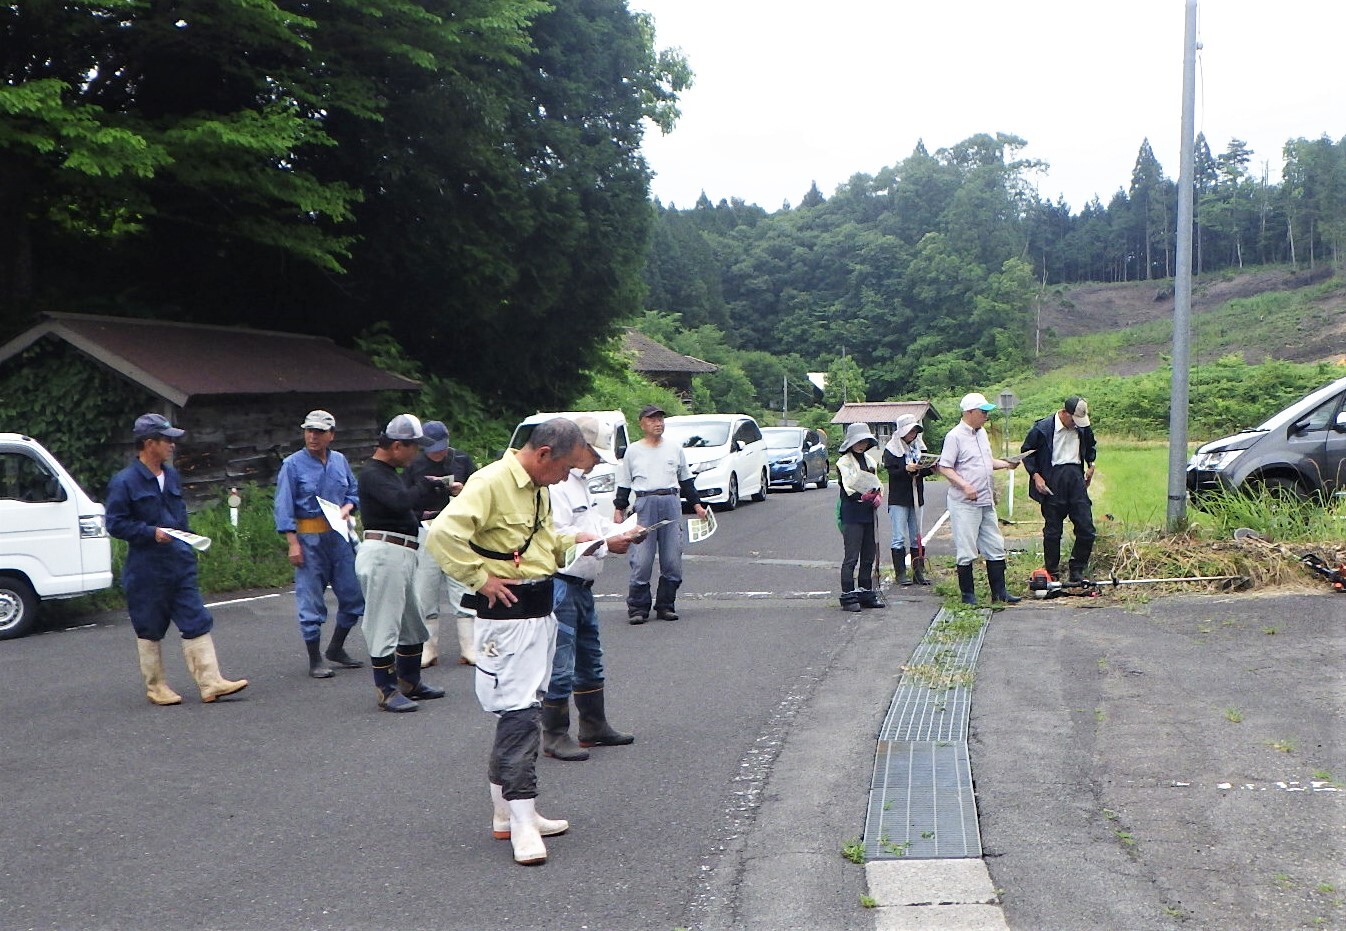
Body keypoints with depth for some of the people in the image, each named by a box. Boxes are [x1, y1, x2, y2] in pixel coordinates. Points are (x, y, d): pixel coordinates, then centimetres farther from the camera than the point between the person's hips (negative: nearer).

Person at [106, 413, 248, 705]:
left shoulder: (172, 476, 13)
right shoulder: (124, 481, -9)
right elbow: (115, 524, -12)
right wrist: (152, 532, -21)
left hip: (180, 564, 6)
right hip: (146, 570, -6)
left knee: (197, 623, 1)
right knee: (149, 630, 6)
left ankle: (211, 683, 1)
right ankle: (155, 687, 18)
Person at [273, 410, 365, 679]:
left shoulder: (340, 461, 9)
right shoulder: (292, 464, -5)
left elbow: (354, 492, 19)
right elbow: (284, 507, -7)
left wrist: (347, 507, -3)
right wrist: (293, 543, -14)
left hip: (339, 536, 5)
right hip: (309, 538, -5)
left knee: (353, 594, 8)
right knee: (311, 601, -1)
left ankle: (336, 648, 26)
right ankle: (315, 660, 10)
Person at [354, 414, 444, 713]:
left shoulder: (389, 472, 20)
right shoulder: (372, 473, -13)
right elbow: (400, 501, -29)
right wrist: (426, 483, -15)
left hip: (402, 553, 11)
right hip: (383, 552, -11)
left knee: (412, 622, 18)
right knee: (383, 625, -5)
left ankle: (409, 682, 30)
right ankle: (387, 691, 0)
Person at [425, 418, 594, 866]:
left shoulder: (538, 489, 14)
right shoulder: (491, 482, -17)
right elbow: (442, 534, -26)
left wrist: (575, 541, 13)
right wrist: (482, 578, -21)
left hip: (540, 613, 10)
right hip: (507, 616, -10)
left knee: (523, 712, 14)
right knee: (518, 714, -8)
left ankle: (507, 811, 24)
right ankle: (521, 823, -3)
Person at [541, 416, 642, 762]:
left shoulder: (579, 483, 17)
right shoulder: (557, 486, -18)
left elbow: (593, 522, 25)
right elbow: (559, 536, -25)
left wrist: (622, 532, 7)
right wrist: (607, 544, -20)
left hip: (581, 586, 12)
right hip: (560, 586, -11)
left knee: (590, 659, 20)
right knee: (560, 666, -5)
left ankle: (594, 726, 32)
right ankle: (554, 736, 5)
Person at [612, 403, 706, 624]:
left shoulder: (675, 449, 15)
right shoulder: (633, 451, 9)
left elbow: (686, 480, 21)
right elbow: (624, 484, 11)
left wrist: (697, 505, 17)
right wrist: (619, 509, 4)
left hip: (671, 504, 2)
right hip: (644, 504, -2)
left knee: (673, 560, 1)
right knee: (641, 560, -8)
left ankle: (665, 606, 11)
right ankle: (637, 608, -2)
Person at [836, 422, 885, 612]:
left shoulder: (870, 460, 16)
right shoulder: (843, 462, -6)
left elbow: (877, 483, 18)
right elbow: (848, 488, -13)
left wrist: (878, 496, -2)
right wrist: (864, 497, -23)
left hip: (869, 514, 7)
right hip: (852, 515, -7)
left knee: (869, 556, 11)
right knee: (851, 557, -6)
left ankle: (866, 593, 20)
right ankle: (848, 596, -3)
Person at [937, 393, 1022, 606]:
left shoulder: (982, 433, 13)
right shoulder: (955, 436, -12)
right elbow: (944, 468, -15)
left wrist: (1006, 464, 7)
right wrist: (965, 486, -25)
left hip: (986, 501, 8)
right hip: (964, 503, -8)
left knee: (995, 547, 10)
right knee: (966, 550, -1)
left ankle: (999, 592, 17)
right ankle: (967, 594, 8)